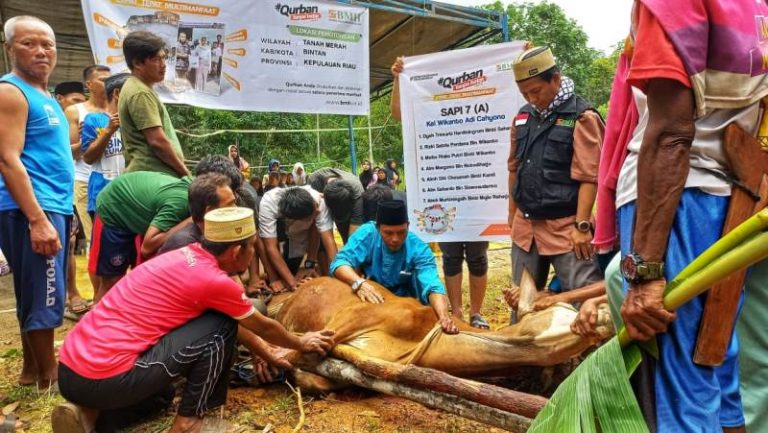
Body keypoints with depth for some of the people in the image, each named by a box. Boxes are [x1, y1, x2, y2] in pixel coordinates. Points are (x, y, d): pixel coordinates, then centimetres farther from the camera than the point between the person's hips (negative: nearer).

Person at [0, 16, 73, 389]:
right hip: (32, 210, -9)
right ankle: (48, 379, 5)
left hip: (54, 206, 9)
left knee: (35, 297, 16)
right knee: (44, 298, -5)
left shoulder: (46, 97, 19)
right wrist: (37, 219, -24)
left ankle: (31, 370, 28)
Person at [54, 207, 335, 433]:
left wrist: (269, 357, 34)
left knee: (162, 393, 36)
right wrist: (301, 344, 26)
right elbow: (262, 327, 7)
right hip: (106, 379, -9)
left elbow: (243, 324, 25)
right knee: (220, 326, -3)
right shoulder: (214, 280, -13)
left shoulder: (187, 257, 13)